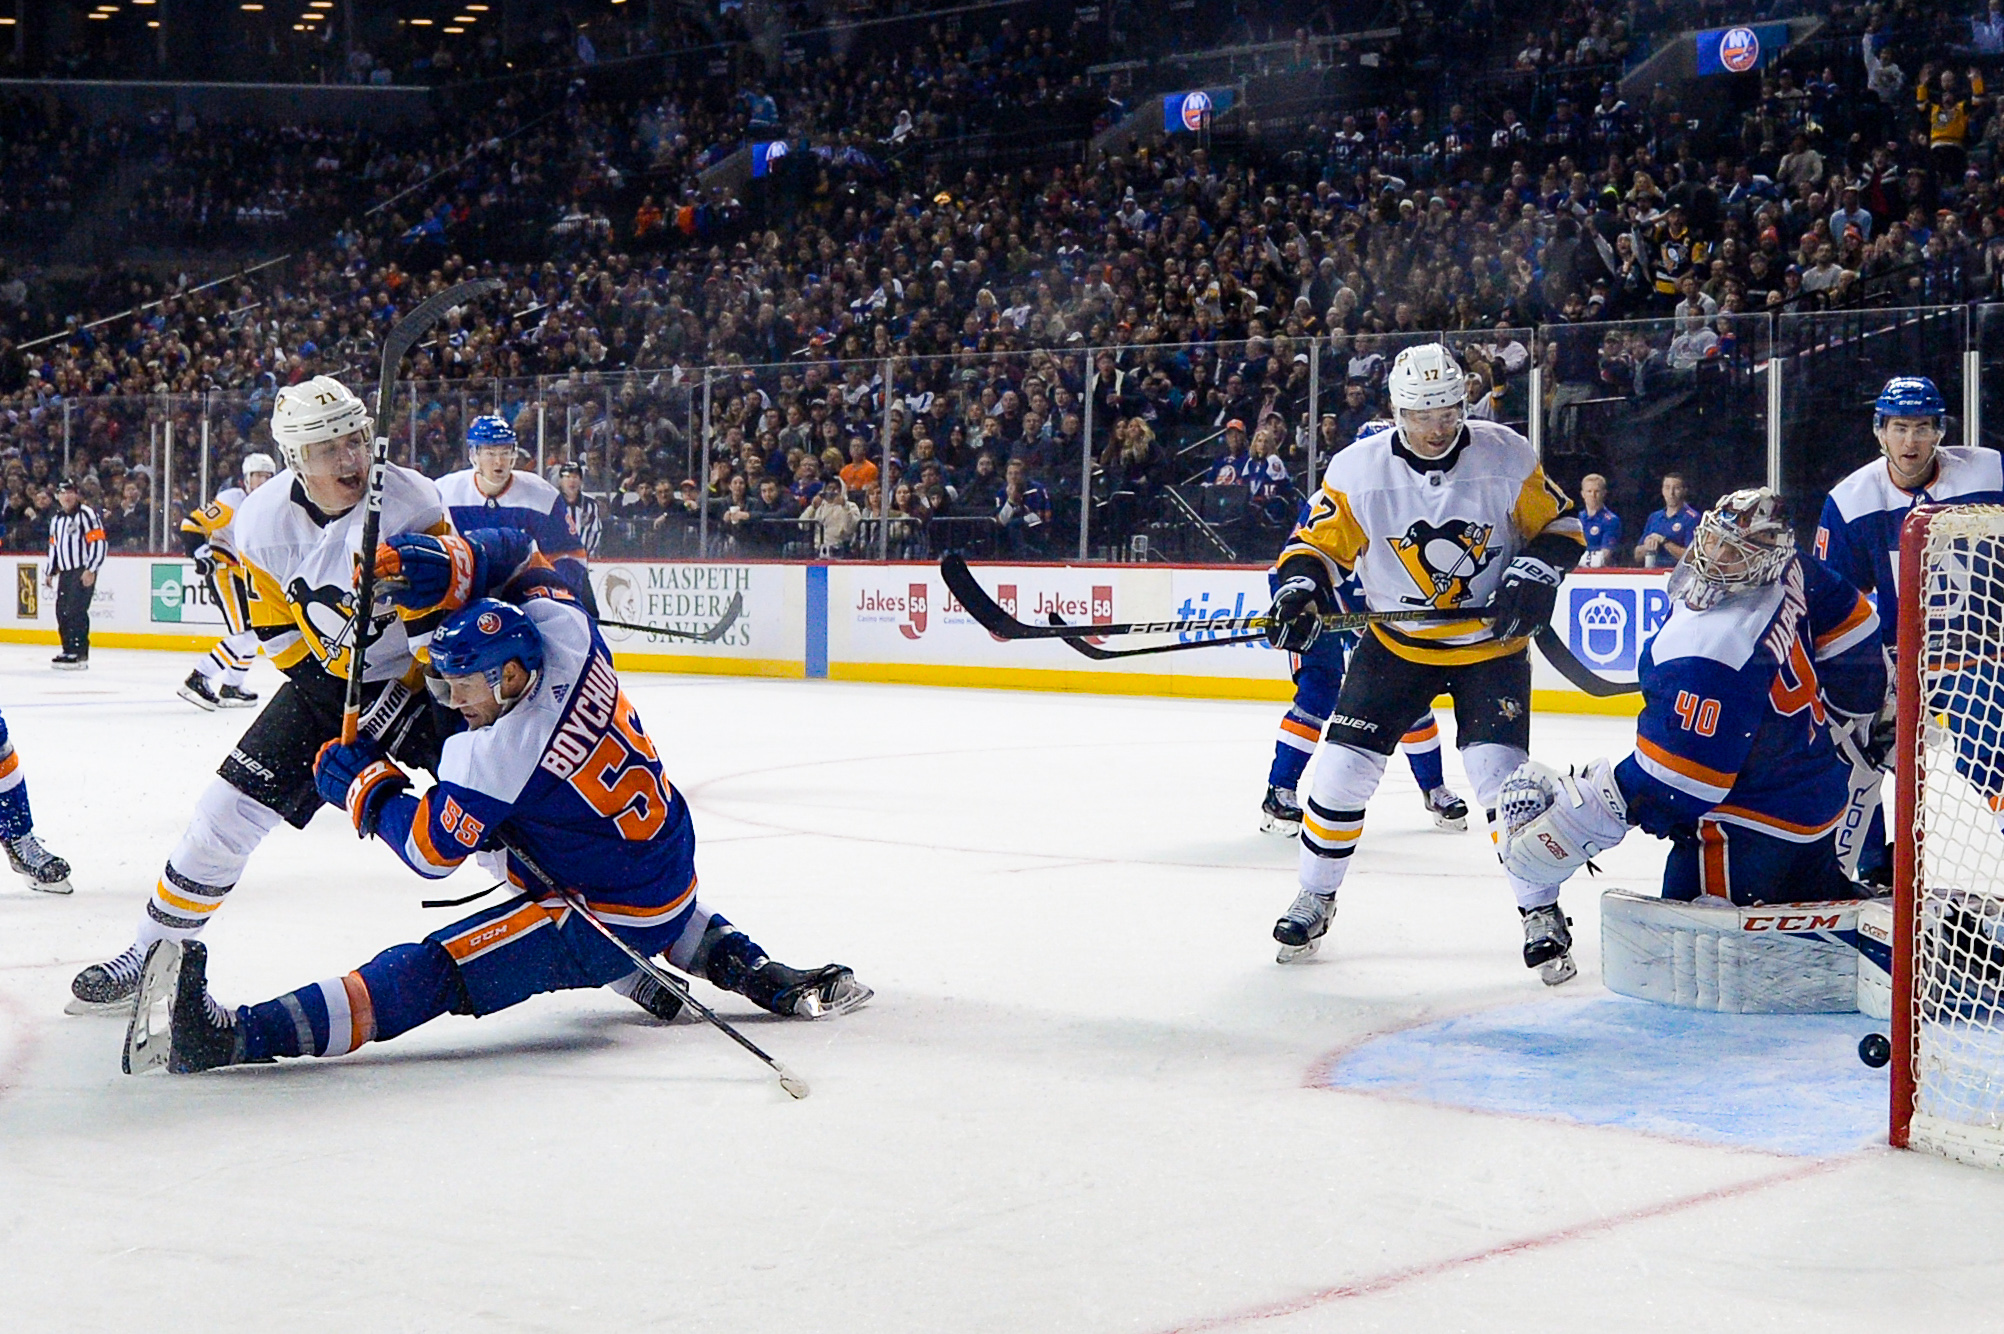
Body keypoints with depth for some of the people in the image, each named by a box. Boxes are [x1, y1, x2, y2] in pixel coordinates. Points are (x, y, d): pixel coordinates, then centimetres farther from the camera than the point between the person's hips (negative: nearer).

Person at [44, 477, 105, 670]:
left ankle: (80, 655, -15)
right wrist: (50, 572, 24)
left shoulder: (86, 514, -8)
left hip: (84, 572, -8)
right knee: (61, 612, 6)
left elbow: (98, 543, -14)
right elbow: (54, 546, 28)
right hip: (65, 572, 8)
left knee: (75, 611, -15)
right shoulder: (56, 519, 18)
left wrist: (91, 570, -19)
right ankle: (69, 650, 16)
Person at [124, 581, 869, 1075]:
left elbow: (428, 850, -14)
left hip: (607, 919, -8)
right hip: (675, 866, 8)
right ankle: (761, 976, 47)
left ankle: (236, 1038, -28)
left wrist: (361, 781, -1)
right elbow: (524, 560, 9)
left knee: (431, 973, -19)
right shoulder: (566, 633, -8)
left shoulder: (498, 758, -24)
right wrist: (440, 567, -6)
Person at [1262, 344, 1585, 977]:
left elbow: (1559, 524, -2)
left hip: (1491, 643, -1)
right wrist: (1300, 589, -25)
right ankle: (1315, 898, 20)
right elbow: (1319, 541, -5)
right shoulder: (1357, 469, -13)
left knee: (1500, 773, -15)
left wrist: (1534, 575, -21)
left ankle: (1540, 912, 3)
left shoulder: (1507, 457, -13)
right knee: (1342, 768, -3)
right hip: (1396, 643, 2)